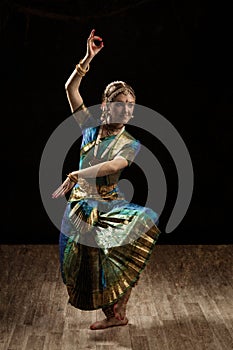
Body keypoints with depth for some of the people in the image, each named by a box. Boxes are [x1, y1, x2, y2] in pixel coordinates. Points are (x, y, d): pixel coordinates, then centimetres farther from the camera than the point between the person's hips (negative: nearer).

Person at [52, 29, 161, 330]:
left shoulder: (130, 144, -6)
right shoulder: (91, 128, 4)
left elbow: (113, 166, -26)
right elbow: (70, 89, -1)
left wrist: (75, 175, -33)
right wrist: (88, 59, -9)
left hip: (108, 206, -2)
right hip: (80, 205, 3)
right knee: (88, 265, 1)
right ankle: (112, 315, 21)